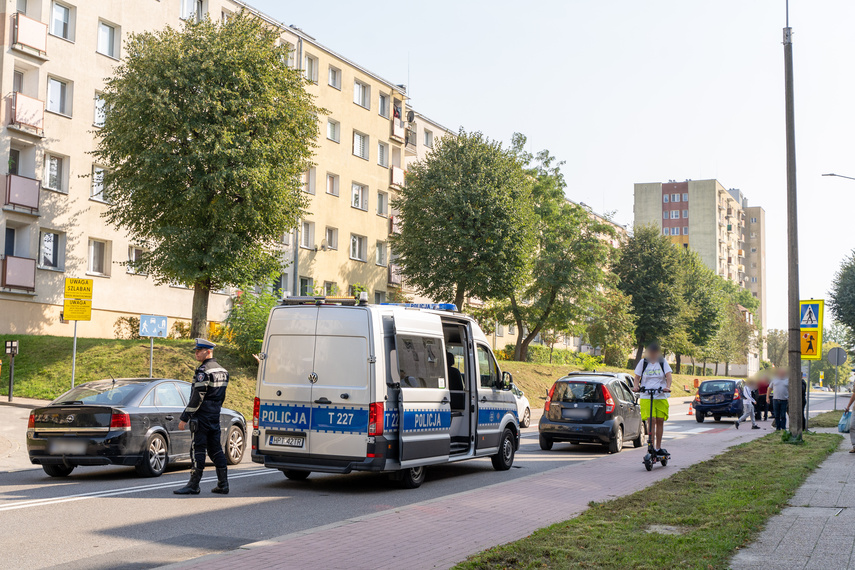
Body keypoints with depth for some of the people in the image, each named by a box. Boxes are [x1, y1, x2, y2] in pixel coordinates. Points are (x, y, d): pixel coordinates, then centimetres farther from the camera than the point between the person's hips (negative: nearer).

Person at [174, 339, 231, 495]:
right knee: (216, 449, 10)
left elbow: (197, 397, -19)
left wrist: (184, 417, -16)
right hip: (215, 416, 9)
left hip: (201, 416, -9)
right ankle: (223, 484, 11)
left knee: (198, 449, -5)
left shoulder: (203, 371, -15)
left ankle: (193, 485, -2)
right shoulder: (223, 371, 14)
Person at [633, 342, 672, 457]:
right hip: (646, 396, -1)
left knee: (660, 421, 4)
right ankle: (652, 447, -12)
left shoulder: (663, 363, 8)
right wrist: (636, 386, -13)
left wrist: (668, 387, -23)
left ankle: (658, 447, 16)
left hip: (661, 396, 2)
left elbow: (668, 376, -4)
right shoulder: (643, 362, 7)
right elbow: (637, 377, 7)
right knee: (651, 420, -12)